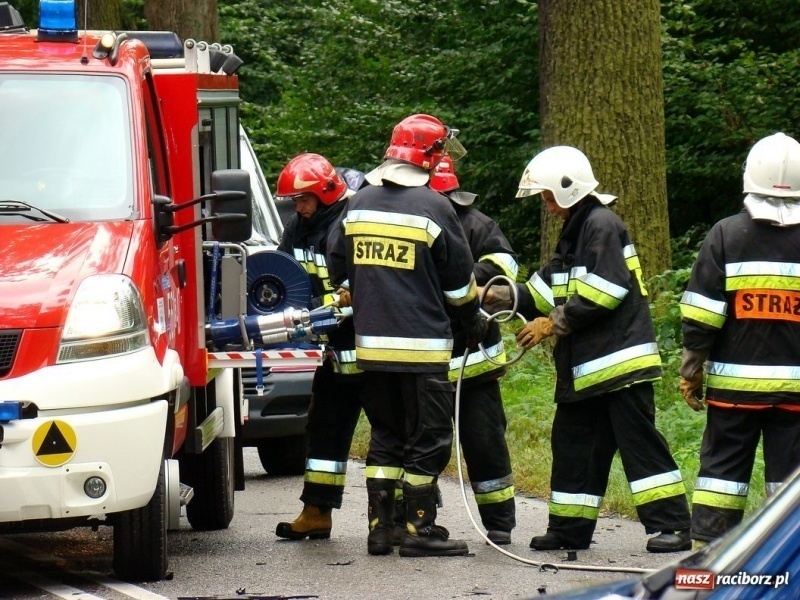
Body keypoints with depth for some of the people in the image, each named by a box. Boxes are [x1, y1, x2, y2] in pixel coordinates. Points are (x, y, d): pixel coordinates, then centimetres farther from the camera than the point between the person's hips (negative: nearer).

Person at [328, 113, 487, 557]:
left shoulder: (358, 204, 7)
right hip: (422, 344, -6)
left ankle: (379, 526, 12)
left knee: (385, 435, 14)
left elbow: (339, 268, 14)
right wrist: (473, 321, 14)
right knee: (428, 438, 0)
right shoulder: (432, 207, -10)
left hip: (371, 342, 6)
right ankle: (421, 530, 0)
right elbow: (459, 279, -3)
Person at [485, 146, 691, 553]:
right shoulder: (573, 233, 21)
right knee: (572, 444, 12)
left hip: (620, 361, -10)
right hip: (584, 366, 10)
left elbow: (601, 294, -19)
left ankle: (671, 526, -11)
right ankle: (569, 528, 19)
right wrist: (501, 297, 3)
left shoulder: (602, 225, -10)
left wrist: (553, 324, -13)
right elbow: (546, 290, 18)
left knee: (639, 443, -11)